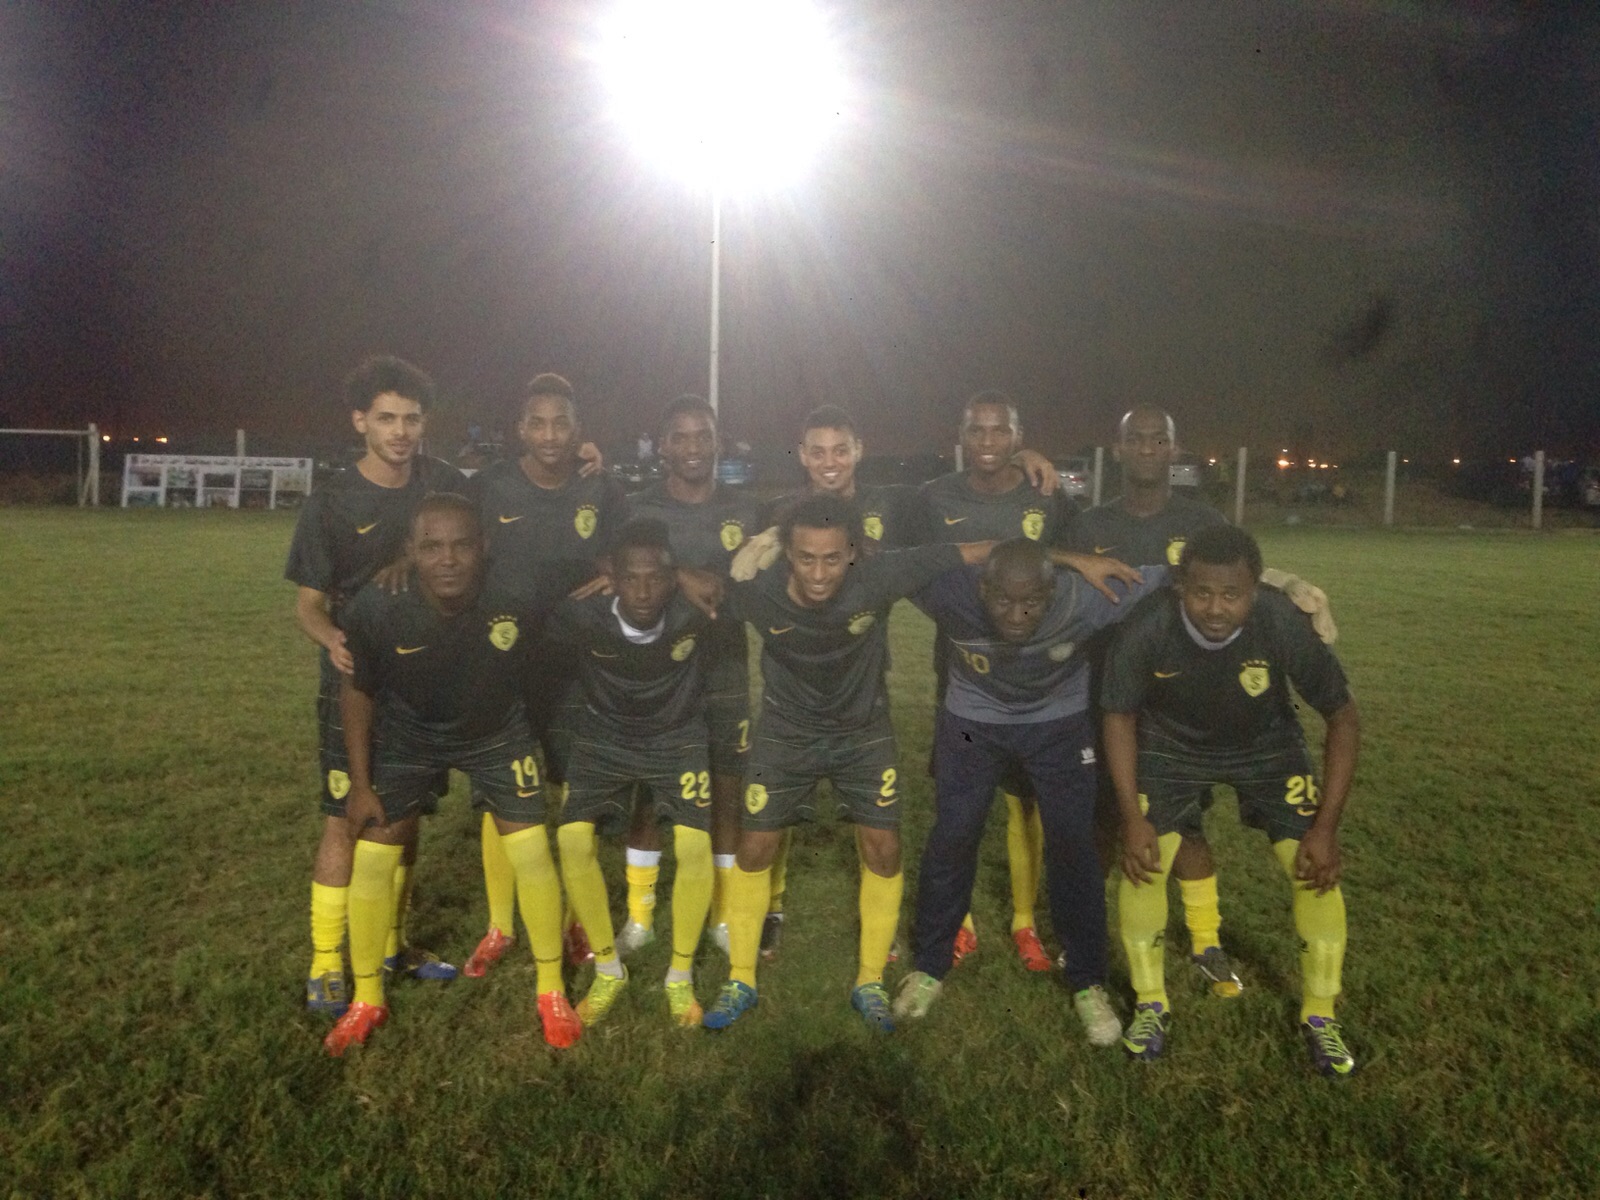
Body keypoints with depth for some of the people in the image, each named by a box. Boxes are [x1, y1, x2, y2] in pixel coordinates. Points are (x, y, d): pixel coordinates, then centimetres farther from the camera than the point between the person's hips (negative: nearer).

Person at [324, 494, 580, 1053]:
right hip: (407, 735, 1)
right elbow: (357, 692, -11)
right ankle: (366, 999, 25)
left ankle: (551, 991, 19)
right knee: (372, 858, 0)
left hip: (496, 734, 0)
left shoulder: (514, 598, -33)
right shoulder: (376, 607, -29)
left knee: (533, 854, -4)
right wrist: (360, 783, -6)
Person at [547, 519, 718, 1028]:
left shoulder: (694, 615, -28)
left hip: (677, 737, -1)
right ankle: (608, 969, 8)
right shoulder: (584, 616, -27)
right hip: (604, 737, 1)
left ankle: (681, 976, 8)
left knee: (695, 847, -16)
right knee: (573, 840, -15)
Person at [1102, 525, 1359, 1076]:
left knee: (1317, 870, -8)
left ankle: (1320, 1016, 16)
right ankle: (1150, 1004, 14)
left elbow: (1342, 718, -17)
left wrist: (1326, 827, -17)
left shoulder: (1284, 624, -33)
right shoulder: (1146, 629, -33)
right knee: (1141, 864, -10)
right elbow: (1120, 717, -14)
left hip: (1267, 746, 1)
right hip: (1172, 745, 0)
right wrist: (1133, 818, -16)